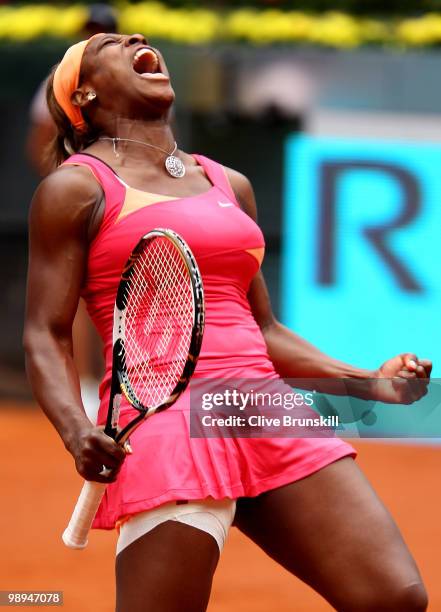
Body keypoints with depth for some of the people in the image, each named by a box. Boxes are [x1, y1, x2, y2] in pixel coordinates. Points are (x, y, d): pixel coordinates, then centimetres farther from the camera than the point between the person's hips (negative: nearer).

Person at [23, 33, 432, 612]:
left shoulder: (230, 184, 23)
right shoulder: (75, 188, 5)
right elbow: (46, 336, 0)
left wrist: (371, 381, 16)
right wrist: (77, 430, -18)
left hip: (268, 415, 6)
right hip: (164, 421, -6)